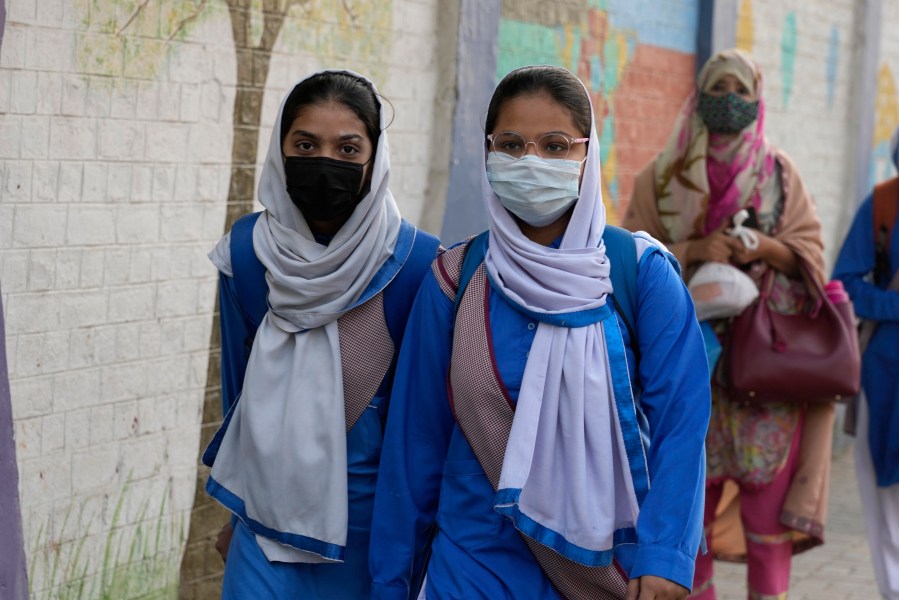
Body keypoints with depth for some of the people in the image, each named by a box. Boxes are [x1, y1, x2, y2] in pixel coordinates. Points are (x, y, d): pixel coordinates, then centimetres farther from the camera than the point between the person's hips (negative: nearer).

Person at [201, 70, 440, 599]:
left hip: (372, 531, -2)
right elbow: (239, 386, 8)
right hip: (268, 517, 2)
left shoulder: (417, 264, -14)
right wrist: (240, 510, 14)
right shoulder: (247, 252, -4)